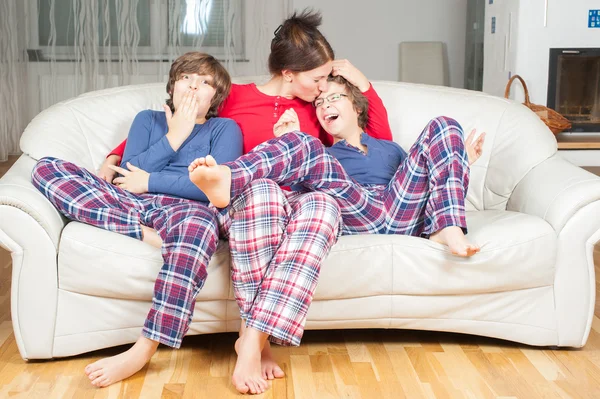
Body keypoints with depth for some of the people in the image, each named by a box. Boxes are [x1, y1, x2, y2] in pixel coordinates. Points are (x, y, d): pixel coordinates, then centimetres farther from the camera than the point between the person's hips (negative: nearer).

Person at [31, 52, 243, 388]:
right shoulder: (148, 119, 26)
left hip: (183, 209, -3)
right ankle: (142, 233, -32)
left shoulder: (225, 128, 18)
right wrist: (175, 136, 5)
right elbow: (128, 175, 9)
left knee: (200, 222, -43)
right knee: (47, 168, -15)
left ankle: (144, 350, -43)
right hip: (129, 205, 4)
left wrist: (150, 181, -1)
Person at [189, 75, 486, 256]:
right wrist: (291, 144, 5)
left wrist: (458, 162, 20)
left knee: (443, 127, -7)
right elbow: (303, 186, 12)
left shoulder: (390, 148, 39)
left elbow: (419, 178, 31)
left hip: (403, 212, 2)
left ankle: (447, 229, -28)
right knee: (303, 146, -21)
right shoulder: (323, 157, 32)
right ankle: (226, 180, -53)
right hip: (361, 218, -2)